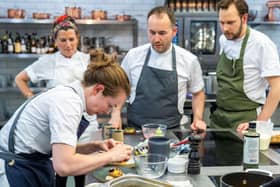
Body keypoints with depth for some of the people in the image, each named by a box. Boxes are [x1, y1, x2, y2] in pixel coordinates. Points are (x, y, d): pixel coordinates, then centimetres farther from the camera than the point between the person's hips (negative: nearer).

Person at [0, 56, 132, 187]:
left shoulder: (67, 94, 6)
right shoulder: (68, 101, -22)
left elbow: (64, 150, 14)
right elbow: (64, 165, -31)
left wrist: (95, 146, -1)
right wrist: (111, 155, -18)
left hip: (32, 166, 9)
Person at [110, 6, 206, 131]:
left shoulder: (189, 60, -2)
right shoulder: (133, 56, 0)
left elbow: (198, 93, 13)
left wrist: (198, 119, 1)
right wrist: (115, 116, -2)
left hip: (171, 131, 0)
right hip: (135, 129, 0)